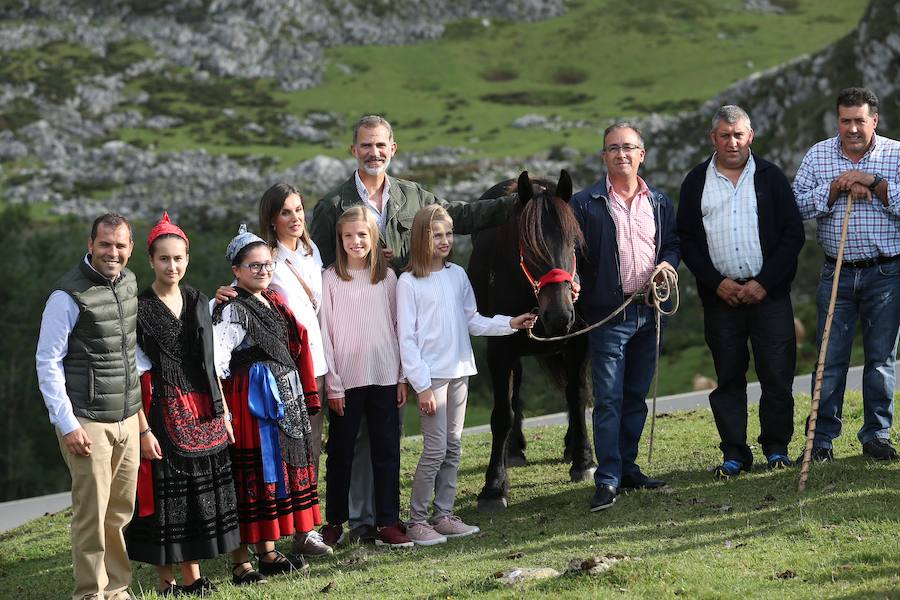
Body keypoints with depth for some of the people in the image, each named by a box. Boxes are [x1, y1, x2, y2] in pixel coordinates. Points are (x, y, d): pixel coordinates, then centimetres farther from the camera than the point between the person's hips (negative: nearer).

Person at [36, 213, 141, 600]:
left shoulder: (129, 282, 9)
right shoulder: (69, 295, -12)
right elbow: (47, 362, -10)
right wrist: (67, 424, -14)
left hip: (127, 419, 7)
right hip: (87, 423, -6)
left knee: (122, 511, 11)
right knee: (92, 514, -4)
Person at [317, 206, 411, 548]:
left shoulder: (387, 277, 6)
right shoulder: (331, 279, -3)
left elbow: (396, 327, 8)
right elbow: (325, 332, -3)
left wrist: (402, 378, 4)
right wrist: (333, 384, -7)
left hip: (384, 378, 2)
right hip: (346, 379, -2)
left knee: (387, 451, 3)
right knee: (340, 453, 6)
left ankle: (387, 523, 8)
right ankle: (334, 523, 16)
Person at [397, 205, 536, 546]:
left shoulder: (458, 275, 8)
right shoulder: (409, 283, -8)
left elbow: (473, 322, 14)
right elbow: (406, 339, -9)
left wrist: (510, 324, -1)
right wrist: (422, 386, -14)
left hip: (459, 371, 6)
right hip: (431, 375, -6)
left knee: (453, 447, 9)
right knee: (436, 448, -8)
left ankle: (444, 515, 16)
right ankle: (417, 521, 0)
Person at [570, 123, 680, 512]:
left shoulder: (659, 203, 10)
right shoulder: (585, 204, -3)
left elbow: (673, 243, 18)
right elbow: (572, 254, -5)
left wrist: (668, 264, -4)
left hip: (648, 310, 5)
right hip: (608, 314, -5)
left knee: (636, 396, 12)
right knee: (608, 400, -7)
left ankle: (627, 467, 22)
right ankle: (608, 480, -5)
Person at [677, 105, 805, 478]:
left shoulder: (770, 177, 4)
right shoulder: (697, 182, 8)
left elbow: (793, 234, 1)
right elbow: (686, 239, 6)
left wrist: (764, 283, -8)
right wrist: (717, 282, -6)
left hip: (769, 293, -1)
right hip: (720, 294, 1)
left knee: (777, 374, -1)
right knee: (728, 378, 4)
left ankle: (776, 447, 14)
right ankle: (734, 454, 10)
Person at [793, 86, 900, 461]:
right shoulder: (818, 156, 4)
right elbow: (799, 205, -4)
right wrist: (839, 188, -15)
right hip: (837, 274, 1)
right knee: (830, 358, 0)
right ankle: (822, 438, 8)